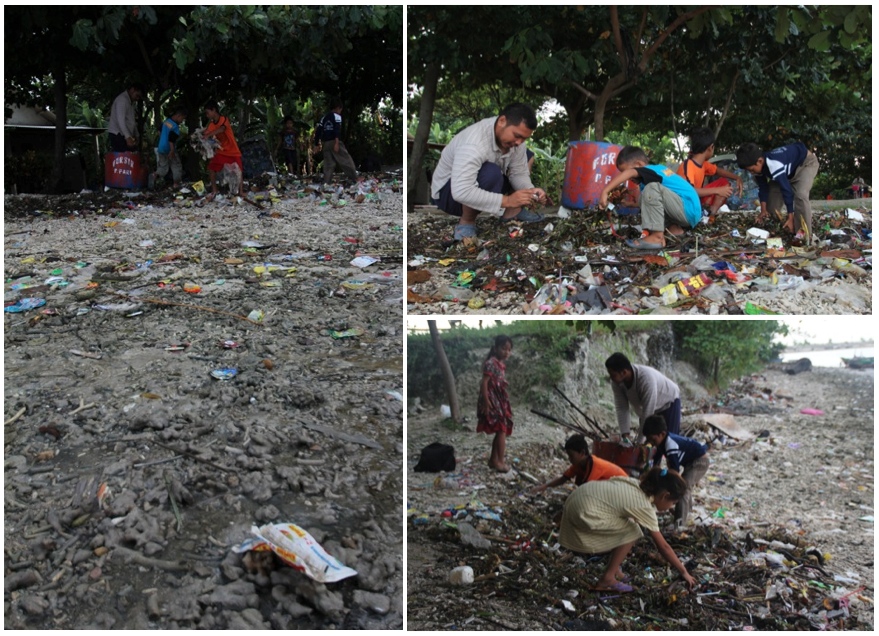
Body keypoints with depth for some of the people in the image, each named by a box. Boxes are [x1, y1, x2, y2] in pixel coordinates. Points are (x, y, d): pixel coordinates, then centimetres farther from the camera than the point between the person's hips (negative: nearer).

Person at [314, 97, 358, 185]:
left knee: (328, 164, 7)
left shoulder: (324, 118, 20)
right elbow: (337, 129, -17)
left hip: (326, 143, 6)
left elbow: (318, 131, 17)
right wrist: (337, 142, -25)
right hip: (334, 142, -6)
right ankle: (354, 179, -2)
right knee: (346, 161, -1)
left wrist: (316, 145, 21)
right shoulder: (337, 116, -1)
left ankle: (326, 183, -4)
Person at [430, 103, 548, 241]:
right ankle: (466, 222, -17)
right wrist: (507, 200, -43)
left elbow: (519, 173, -6)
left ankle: (511, 213, 2)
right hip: (447, 193, -8)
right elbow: (461, 192, -45)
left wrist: (531, 191, -29)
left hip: (481, 184, 8)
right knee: (490, 173, -37)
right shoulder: (475, 144, -37)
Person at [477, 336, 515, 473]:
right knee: (502, 430, -12)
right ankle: (500, 461, -9)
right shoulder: (491, 363, -15)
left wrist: (506, 404, 21)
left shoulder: (501, 364, 14)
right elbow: (484, 383, -19)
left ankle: (494, 460, 20)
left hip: (500, 401, 10)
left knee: (500, 431, 12)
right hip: (492, 401, -10)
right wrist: (485, 403, -22)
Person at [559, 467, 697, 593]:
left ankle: (614, 570, 24)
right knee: (631, 532, 1)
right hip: (584, 514, -9)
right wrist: (684, 572, 5)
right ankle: (607, 579, 4)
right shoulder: (644, 506, -10)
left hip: (579, 500, 9)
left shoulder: (638, 486, 11)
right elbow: (663, 547, -5)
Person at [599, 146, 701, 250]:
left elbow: (628, 173, -32)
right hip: (692, 213, 10)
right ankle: (675, 228, 10)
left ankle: (657, 237, -28)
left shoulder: (650, 170, -11)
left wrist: (605, 191, -36)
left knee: (652, 188, -26)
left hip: (689, 211, -10)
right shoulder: (658, 168, 16)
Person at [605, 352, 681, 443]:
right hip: (647, 405, 5)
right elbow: (621, 408, -21)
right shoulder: (616, 382, -25)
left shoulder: (646, 378, -42)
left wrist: (638, 441, -34)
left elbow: (648, 412, -38)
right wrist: (625, 437, -29)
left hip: (669, 402, -5)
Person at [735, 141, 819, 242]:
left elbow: (787, 190, -37)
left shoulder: (774, 166, -43)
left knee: (800, 195, -27)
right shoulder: (759, 165, -16)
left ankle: (804, 235, -22)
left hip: (806, 162, -9)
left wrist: (790, 218, -31)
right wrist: (763, 211, -8)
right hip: (790, 166, 9)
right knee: (773, 191, 4)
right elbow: (763, 188, -4)